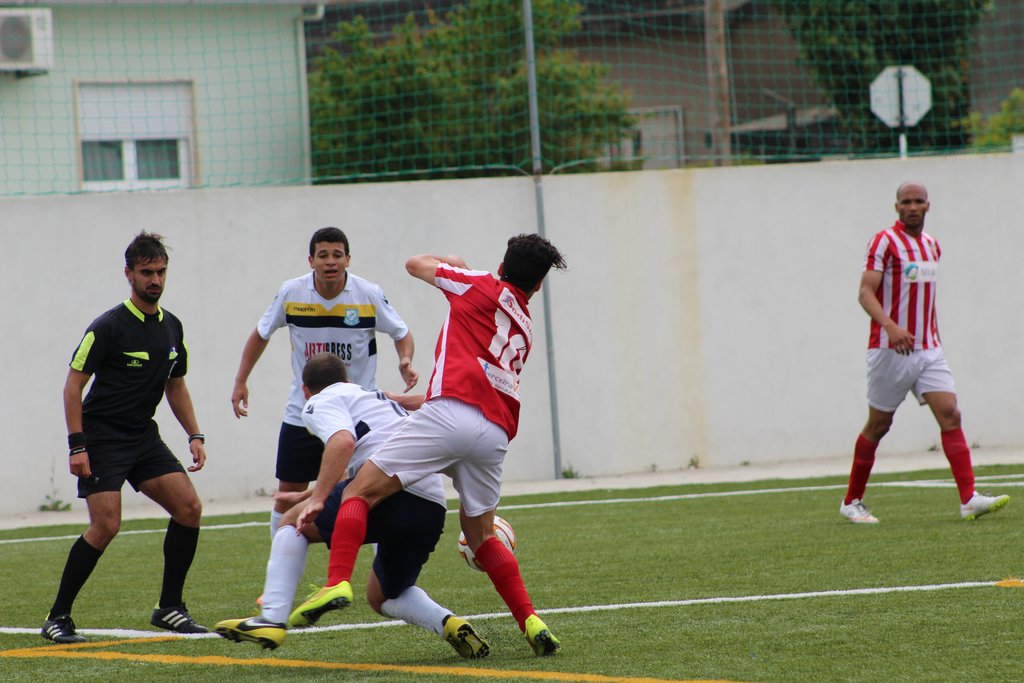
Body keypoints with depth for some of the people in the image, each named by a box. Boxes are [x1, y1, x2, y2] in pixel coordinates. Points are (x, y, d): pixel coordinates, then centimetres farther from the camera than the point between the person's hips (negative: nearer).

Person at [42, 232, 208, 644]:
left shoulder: (172, 327, 8)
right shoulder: (108, 327, -12)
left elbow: (175, 386, 20)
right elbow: (73, 385, -11)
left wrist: (195, 436, 10)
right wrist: (77, 446, -17)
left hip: (143, 436, 7)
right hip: (102, 439, -7)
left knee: (188, 507, -6)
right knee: (106, 525, -17)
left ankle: (169, 607, 6)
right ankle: (57, 618, -6)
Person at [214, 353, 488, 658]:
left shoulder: (321, 403, 11)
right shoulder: (381, 400, 37)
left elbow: (343, 441, -12)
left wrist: (316, 500, -15)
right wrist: (307, 495, 59)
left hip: (389, 491, -8)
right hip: (432, 509, 8)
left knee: (292, 523, 12)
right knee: (381, 596, 27)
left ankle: (272, 619, -4)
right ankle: (447, 623, -1)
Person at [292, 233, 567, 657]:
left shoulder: (483, 287, 13)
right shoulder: (524, 328, 29)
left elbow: (416, 264, 27)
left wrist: (453, 264, 48)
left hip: (453, 414, -6)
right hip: (497, 433, 6)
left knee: (360, 492, -3)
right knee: (480, 535, 21)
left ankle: (337, 584, -24)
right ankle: (531, 623, 10)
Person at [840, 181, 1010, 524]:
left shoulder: (931, 245, 14)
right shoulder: (885, 242, -8)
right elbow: (866, 293, -16)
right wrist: (891, 327, -31)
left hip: (928, 349, 6)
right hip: (891, 350, -6)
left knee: (950, 415, -9)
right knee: (878, 425, 3)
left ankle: (969, 499, -16)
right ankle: (852, 502, 17)